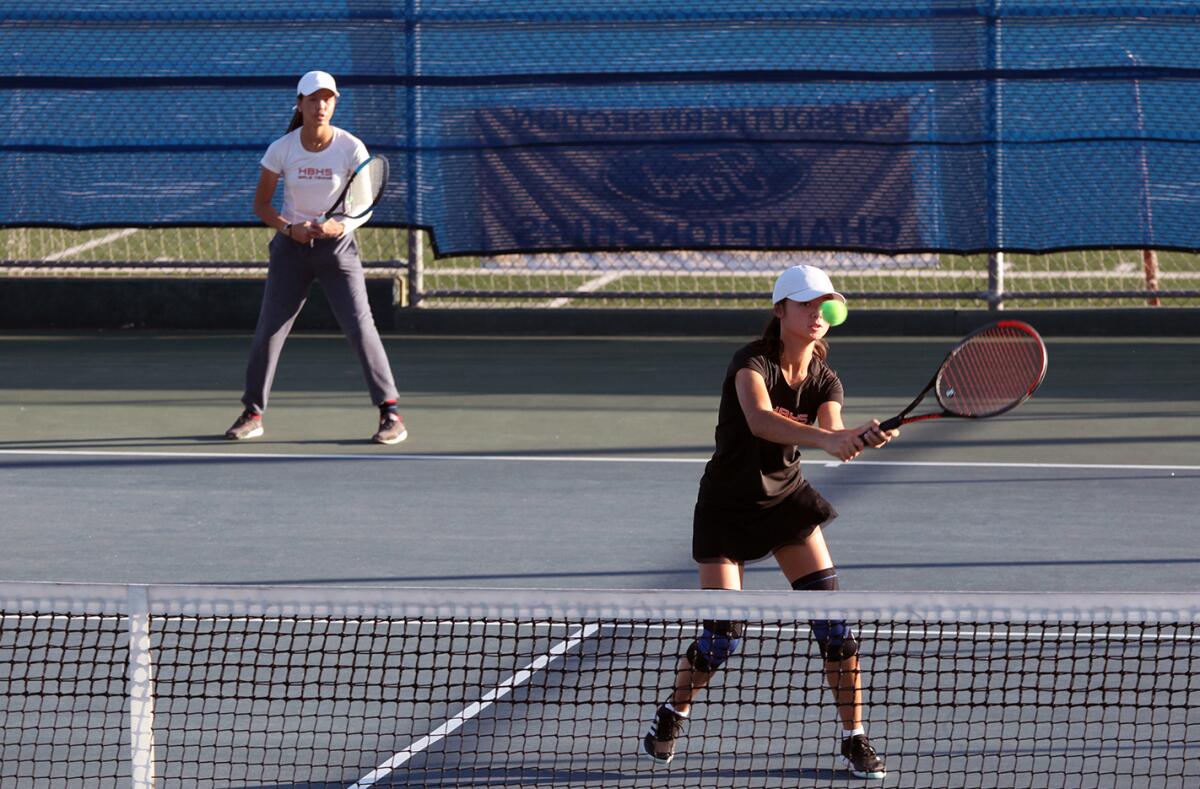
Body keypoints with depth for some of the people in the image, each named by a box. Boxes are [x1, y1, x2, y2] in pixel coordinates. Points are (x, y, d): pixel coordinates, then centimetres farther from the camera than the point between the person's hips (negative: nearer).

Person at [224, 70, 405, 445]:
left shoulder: (351, 148, -12)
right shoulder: (281, 149, -9)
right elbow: (261, 204, 0)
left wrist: (341, 226, -26)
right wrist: (289, 229, -18)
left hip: (337, 244, -2)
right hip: (292, 245, 2)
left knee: (360, 326, -13)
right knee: (268, 330, 0)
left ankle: (390, 412, -8)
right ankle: (252, 413, 15)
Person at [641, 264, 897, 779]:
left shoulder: (824, 382, -6)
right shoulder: (752, 363, -22)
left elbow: (833, 439, -25)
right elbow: (760, 420, -43)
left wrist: (862, 437, -48)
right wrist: (824, 438, -58)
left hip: (786, 499, 5)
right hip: (728, 505, -4)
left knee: (833, 620, -7)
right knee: (722, 636, -8)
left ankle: (854, 738, 4)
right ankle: (672, 714, 22)